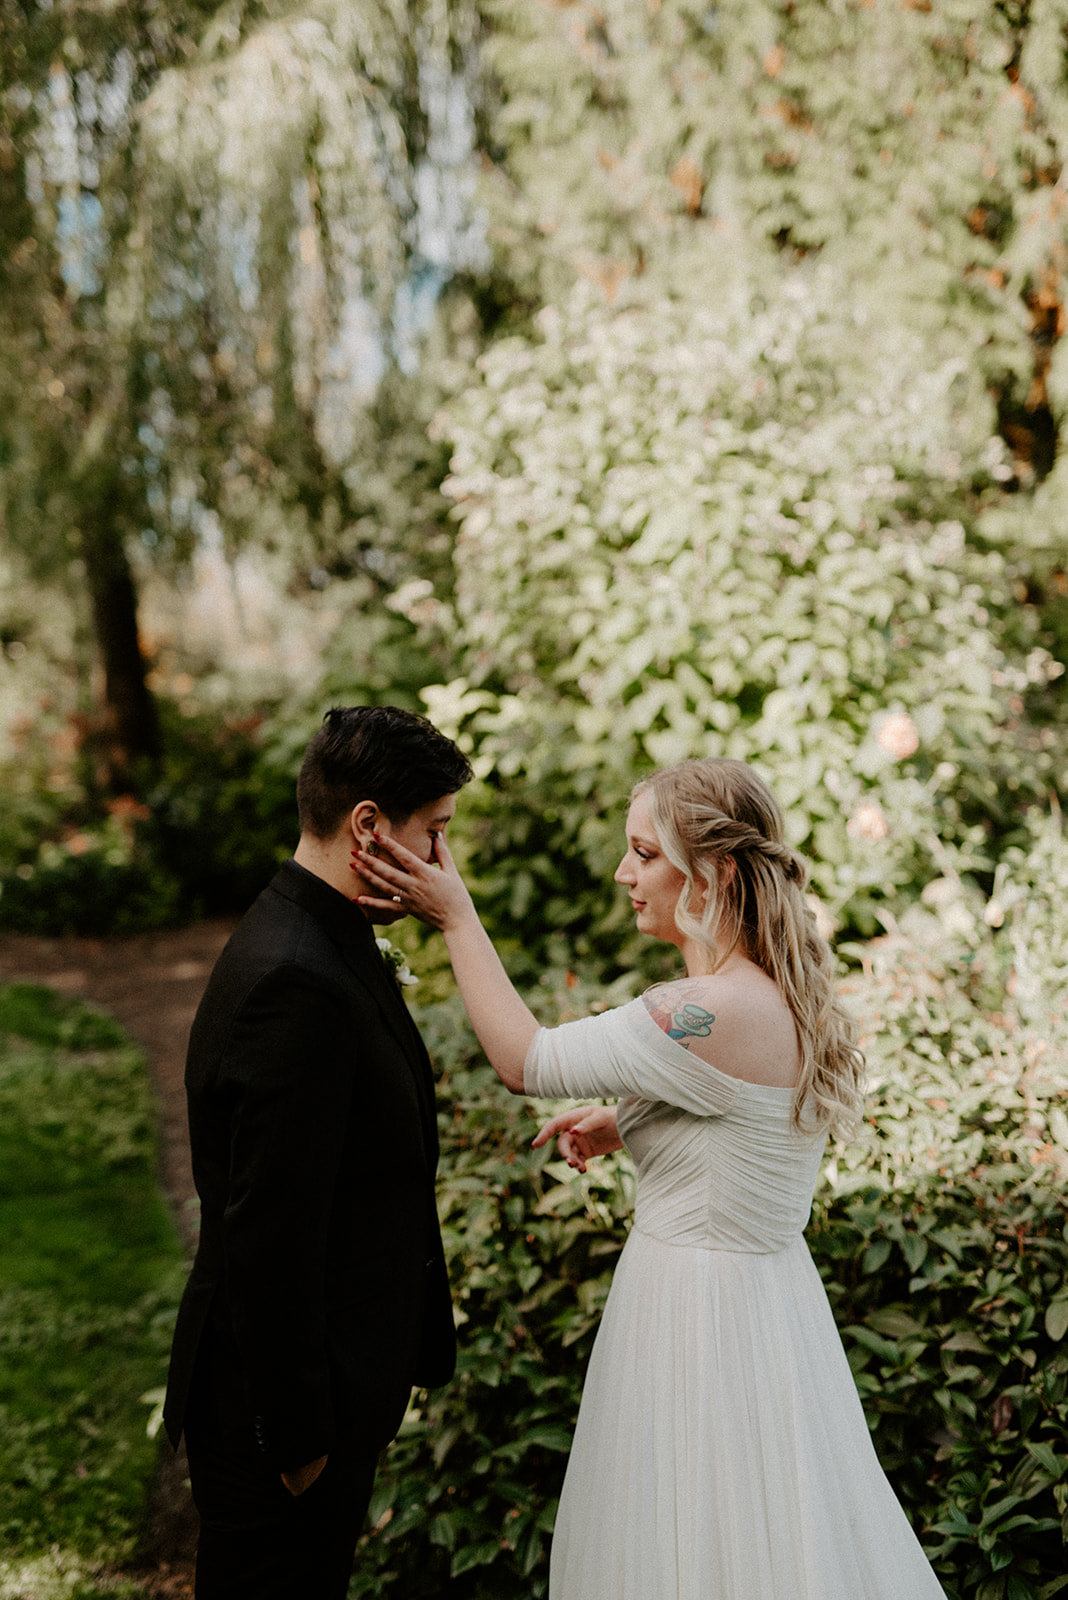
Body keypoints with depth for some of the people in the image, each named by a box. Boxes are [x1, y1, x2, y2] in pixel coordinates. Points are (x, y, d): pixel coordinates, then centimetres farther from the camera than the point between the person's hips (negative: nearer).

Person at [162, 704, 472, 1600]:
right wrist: (297, 1432, -19)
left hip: (330, 1383, 10)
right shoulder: (297, 985, -27)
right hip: (287, 1400, -10)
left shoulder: (320, 943, 6)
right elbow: (270, 1233, -26)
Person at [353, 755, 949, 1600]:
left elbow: (524, 1059, -20)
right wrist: (626, 1124, 7)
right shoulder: (781, 994, 2)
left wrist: (456, 916, -12)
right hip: (766, 1295, 9)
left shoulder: (709, 1014, -27)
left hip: (697, 1306, -9)